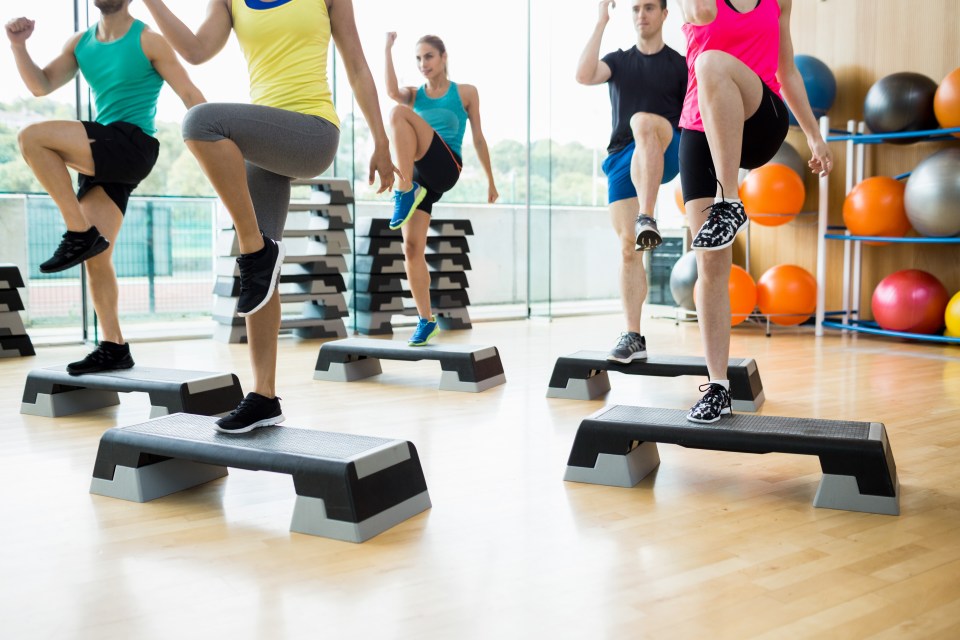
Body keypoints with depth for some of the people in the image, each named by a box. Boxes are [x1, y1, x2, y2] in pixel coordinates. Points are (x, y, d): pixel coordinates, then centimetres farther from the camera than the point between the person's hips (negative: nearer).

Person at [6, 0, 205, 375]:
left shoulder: (147, 40, -2)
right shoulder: (80, 43, 16)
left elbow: (191, 96, -2)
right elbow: (41, 86, 11)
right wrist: (18, 45, -6)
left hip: (132, 147, -7)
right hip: (102, 158, 7)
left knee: (32, 138, -23)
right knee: (96, 258, 1)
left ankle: (80, 233, -16)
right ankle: (113, 347, 8)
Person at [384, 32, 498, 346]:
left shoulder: (466, 92, 10)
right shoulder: (414, 94, 17)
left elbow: (478, 138, 13)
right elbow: (392, 91, -7)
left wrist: (490, 181, 15)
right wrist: (388, 48, -9)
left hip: (446, 170, -4)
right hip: (418, 176, 5)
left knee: (400, 113, -25)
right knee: (412, 247, -4)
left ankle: (405, 190, -31)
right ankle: (426, 320, 7)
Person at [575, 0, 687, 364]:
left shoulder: (680, 65, 11)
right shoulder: (618, 60, 15)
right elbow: (583, 76, -6)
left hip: (666, 154, -3)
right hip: (623, 157, 3)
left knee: (643, 122, -39)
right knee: (627, 246, -4)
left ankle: (647, 220, -48)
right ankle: (633, 337, 1)